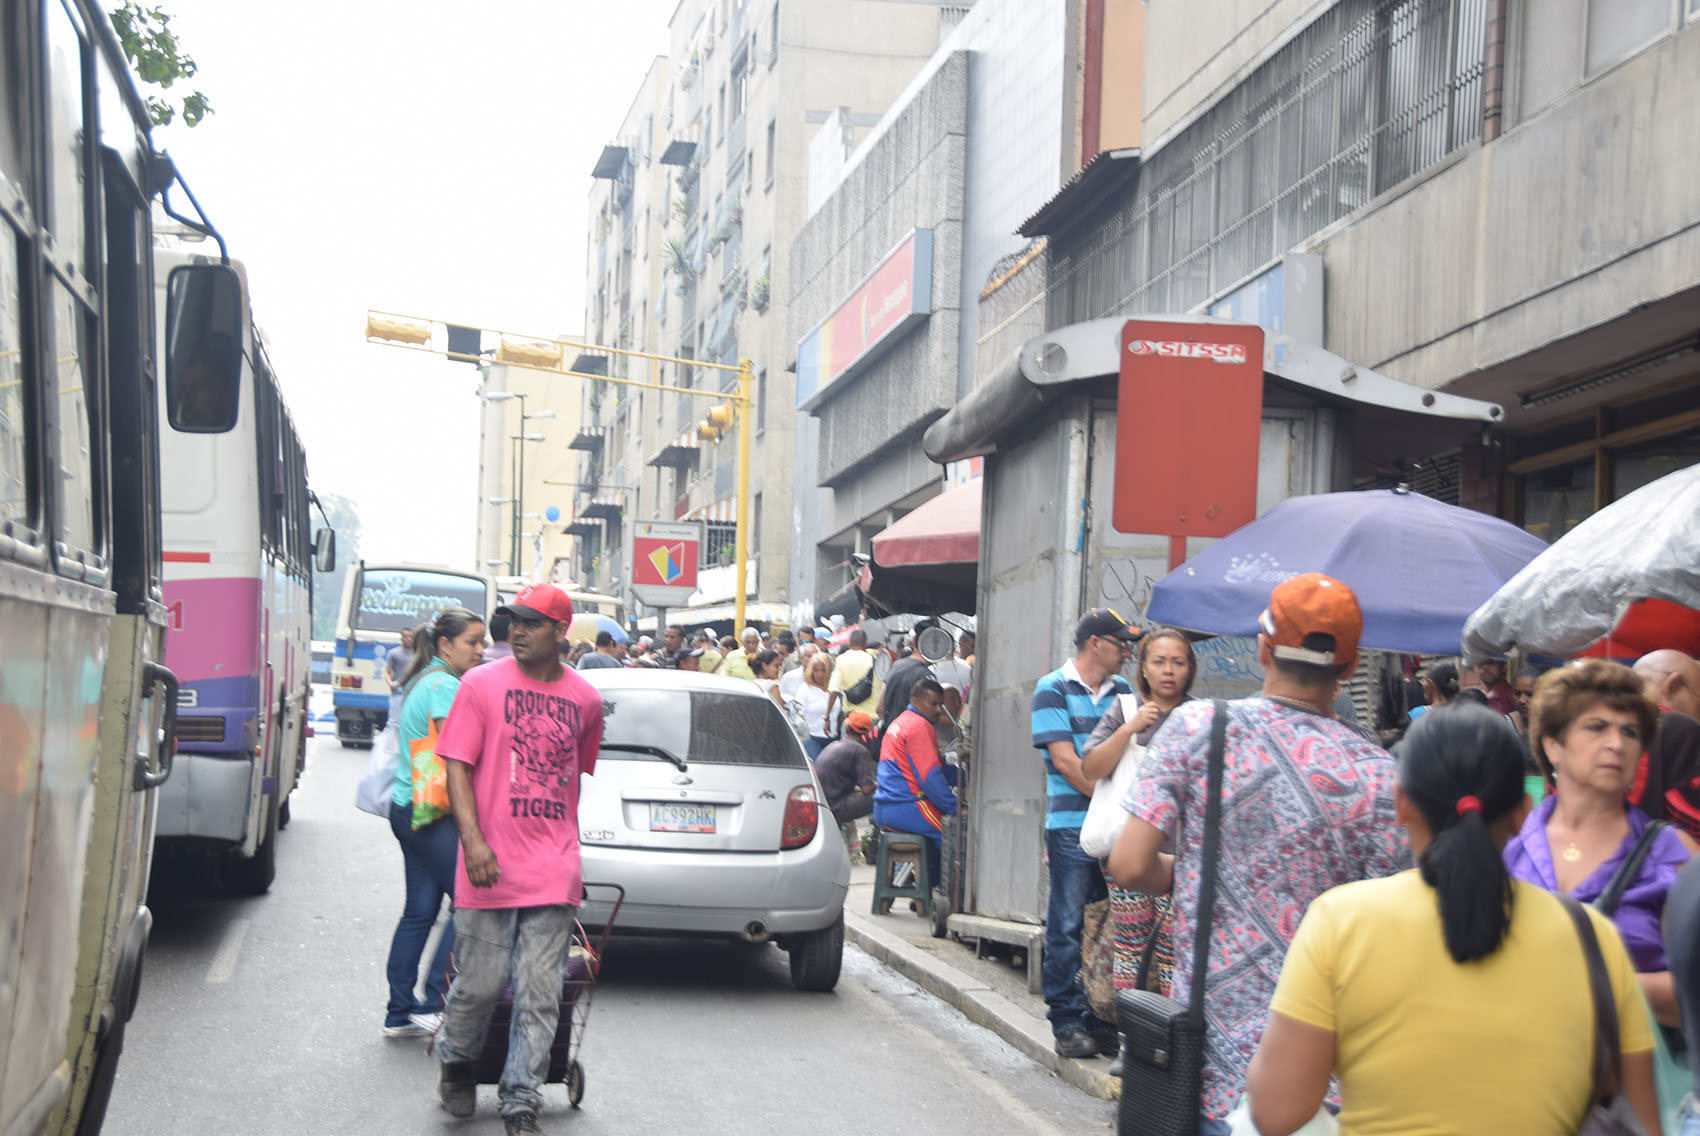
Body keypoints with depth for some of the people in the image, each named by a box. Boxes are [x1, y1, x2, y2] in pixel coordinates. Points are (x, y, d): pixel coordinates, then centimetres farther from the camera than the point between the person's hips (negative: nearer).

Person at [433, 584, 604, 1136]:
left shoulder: (585, 699, 9)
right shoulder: (481, 684, 0)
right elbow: (457, 766, -3)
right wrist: (473, 841, -15)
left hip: (553, 870, 2)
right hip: (490, 865, -2)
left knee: (539, 994, 0)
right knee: (480, 983, 4)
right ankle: (455, 1062, 32)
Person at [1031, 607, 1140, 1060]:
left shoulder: (1122, 691, 15)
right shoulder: (1053, 690, -1)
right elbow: (1065, 760, -8)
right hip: (1072, 825, -5)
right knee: (1068, 927, -1)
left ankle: (1101, 1019, 13)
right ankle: (1067, 1022, 5)